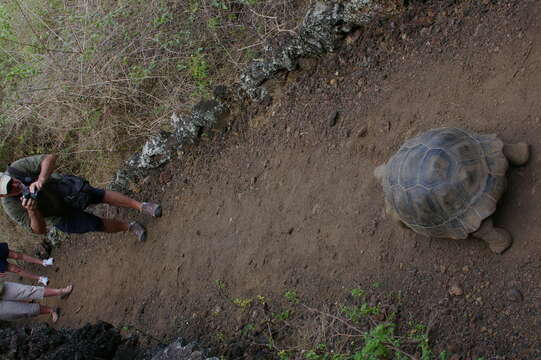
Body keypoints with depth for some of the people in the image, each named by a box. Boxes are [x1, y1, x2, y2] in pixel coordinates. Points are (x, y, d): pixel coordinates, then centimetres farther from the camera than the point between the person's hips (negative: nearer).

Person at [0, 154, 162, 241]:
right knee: (98, 224, -4)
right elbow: (40, 230, -27)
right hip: (61, 215, -1)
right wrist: (32, 212, -47)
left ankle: (141, 206, -8)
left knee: (102, 195, -18)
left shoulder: (17, 168, -28)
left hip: (65, 186, 1)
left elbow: (50, 158, -37)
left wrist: (40, 180, -55)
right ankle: (129, 227, 20)